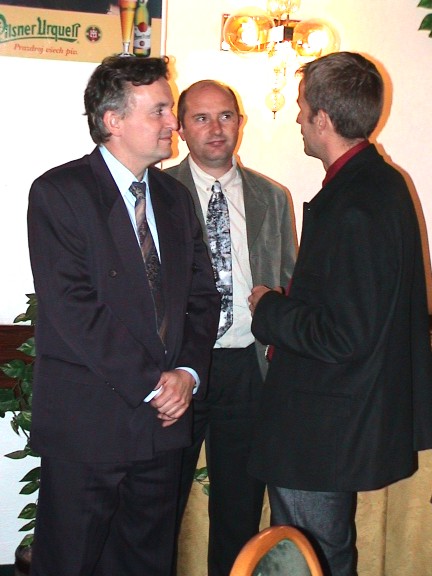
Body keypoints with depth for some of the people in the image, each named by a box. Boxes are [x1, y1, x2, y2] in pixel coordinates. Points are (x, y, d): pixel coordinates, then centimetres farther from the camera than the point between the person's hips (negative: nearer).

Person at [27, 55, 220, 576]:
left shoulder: (174, 197, 12)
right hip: (86, 426, -6)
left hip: (162, 421, 6)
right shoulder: (58, 193, -10)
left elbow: (202, 295, 11)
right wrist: (152, 383, -16)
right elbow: (73, 310, -17)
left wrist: (188, 371, -6)